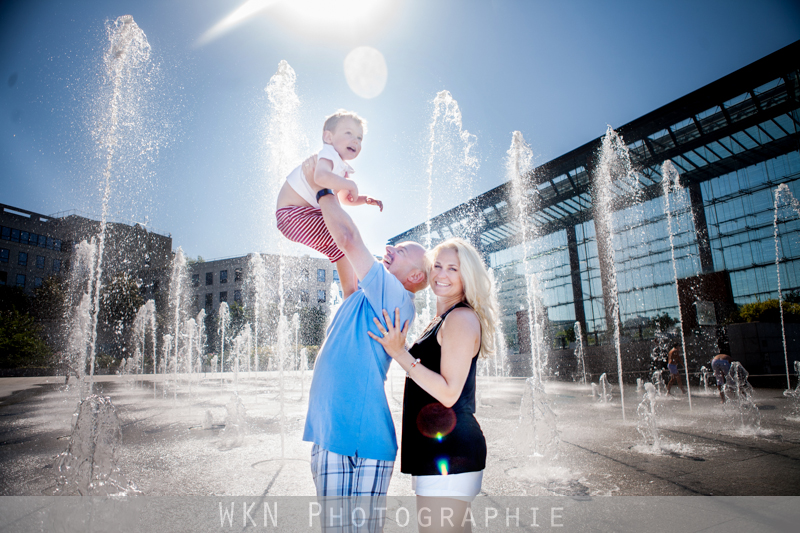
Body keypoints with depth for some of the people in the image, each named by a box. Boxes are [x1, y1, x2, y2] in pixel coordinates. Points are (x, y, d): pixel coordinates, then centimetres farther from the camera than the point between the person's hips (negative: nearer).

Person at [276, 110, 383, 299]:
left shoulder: (342, 168, 14)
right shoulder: (329, 154, -16)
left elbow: (345, 199, 26)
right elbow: (321, 177, -40)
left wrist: (365, 200, 8)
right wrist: (350, 184, -26)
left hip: (307, 214, 11)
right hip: (292, 214, -11)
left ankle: (350, 295, 24)